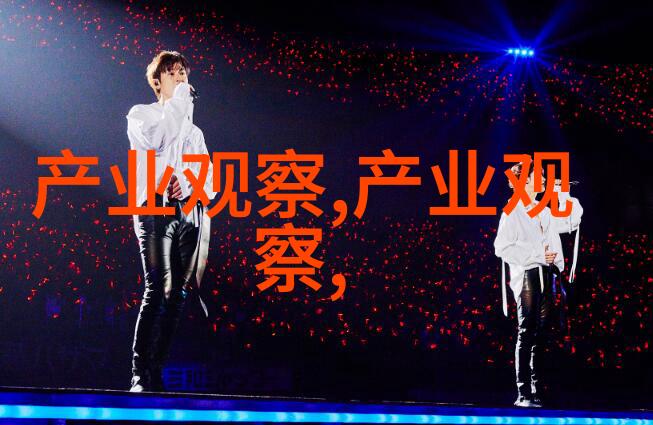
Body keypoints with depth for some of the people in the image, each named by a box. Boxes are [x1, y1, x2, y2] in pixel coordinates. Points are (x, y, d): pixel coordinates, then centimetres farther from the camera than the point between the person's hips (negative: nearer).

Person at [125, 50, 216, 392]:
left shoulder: (194, 131, 27)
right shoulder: (141, 114, 13)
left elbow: (212, 183, 18)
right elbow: (155, 138, -12)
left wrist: (191, 184, -4)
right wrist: (179, 103, -3)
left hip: (193, 213, 5)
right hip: (156, 208, -5)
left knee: (178, 294, -4)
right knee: (158, 290, -19)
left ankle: (157, 374, -3)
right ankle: (140, 376, -21)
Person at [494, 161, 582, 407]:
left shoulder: (544, 212, 20)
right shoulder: (513, 210, -1)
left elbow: (573, 221, 26)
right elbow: (502, 248, -10)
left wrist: (561, 193, 19)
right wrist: (538, 254, -13)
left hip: (547, 274, 7)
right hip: (527, 275, -7)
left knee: (540, 335, 6)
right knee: (526, 334, -10)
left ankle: (537, 392, 8)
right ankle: (523, 394, -11)